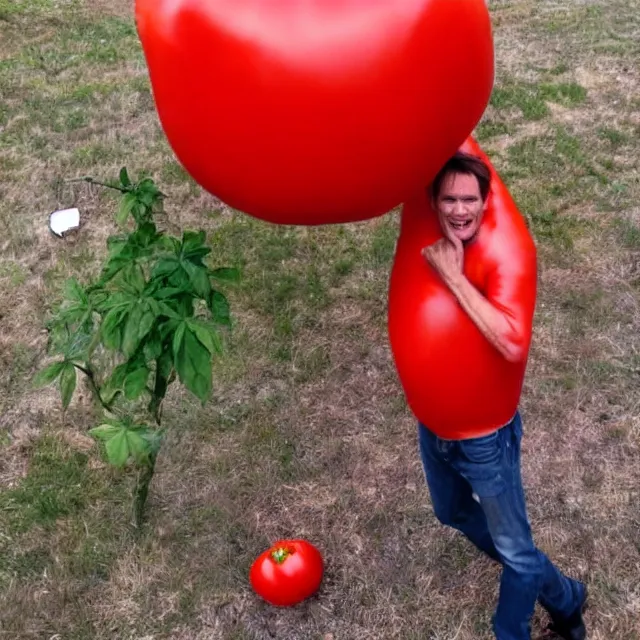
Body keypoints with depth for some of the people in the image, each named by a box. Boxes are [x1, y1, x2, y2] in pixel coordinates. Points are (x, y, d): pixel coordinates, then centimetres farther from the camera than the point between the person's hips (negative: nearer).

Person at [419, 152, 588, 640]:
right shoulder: (428, 252, -11)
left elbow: (513, 346, -40)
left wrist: (454, 276, -37)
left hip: (485, 434, -6)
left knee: (515, 550, 10)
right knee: (452, 513, 29)